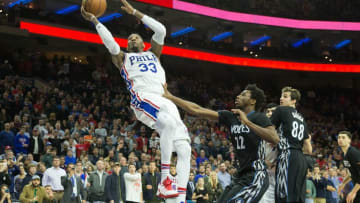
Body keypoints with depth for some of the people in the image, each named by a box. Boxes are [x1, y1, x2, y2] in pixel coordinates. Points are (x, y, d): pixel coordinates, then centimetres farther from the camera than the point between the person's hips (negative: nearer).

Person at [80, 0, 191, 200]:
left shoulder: (153, 54, 35)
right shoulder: (123, 58, 28)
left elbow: (161, 30, 23)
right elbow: (110, 41, 10)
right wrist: (94, 20, 7)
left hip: (164, 100, 5)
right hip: (143, 98, -4)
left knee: (185, 150, -13)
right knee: (169, 123, -37)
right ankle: (164, 181, -35)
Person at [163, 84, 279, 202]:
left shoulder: (259, 118, -8)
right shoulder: (230, 117, 9)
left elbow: (275, 139, -26)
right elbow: (197, 110, 10)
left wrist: (247, 122, -26)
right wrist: (170, 97, 8)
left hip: (255, 177, -8)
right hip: (241, 176, 8)